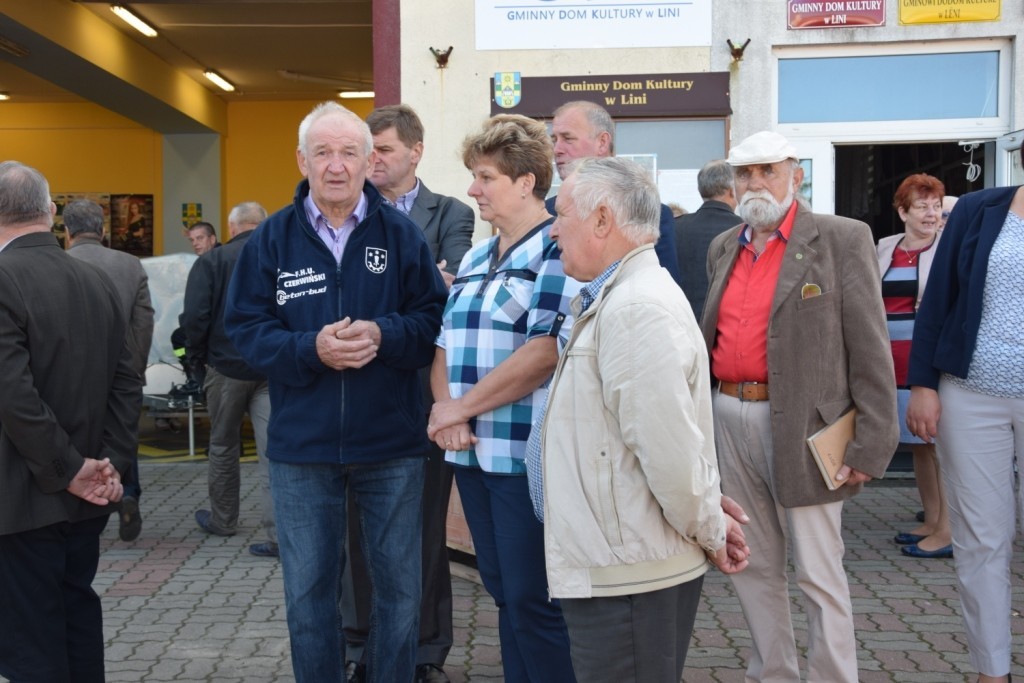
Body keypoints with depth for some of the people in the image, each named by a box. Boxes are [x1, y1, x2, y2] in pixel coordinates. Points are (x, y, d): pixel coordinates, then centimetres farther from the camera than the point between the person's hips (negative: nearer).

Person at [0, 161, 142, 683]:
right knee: (78, 618, 18)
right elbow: (127, 384, 5)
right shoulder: (98, 281, 5)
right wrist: (112, 463, 2)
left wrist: (70, 470, -14)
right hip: (85, 498, 7)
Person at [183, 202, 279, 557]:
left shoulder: (212, 261, -6)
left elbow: (194, 317, -12)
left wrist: (199, 354, 5)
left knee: (223, 447, 17)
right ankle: (280, 533, -5)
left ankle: (222, 519, 32)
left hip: (227, 366, -1)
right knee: (273, 450, 0)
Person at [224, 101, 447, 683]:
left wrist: (382, 334, -21)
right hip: (302, 443, 1)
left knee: (400, 585, 12)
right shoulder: (273, 239, 0)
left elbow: (435, 318, -3)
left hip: (392, 444, 0)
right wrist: (312, 348, -19)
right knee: (309, 591, 13)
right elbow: (246, 329, -2)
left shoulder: (401, 234, -1)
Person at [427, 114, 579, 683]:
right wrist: (445, 408, -4)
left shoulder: (558, 249, -9)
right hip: (473, 449, 8)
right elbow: (446, 342, 15)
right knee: (504, 593, 16)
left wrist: (462, 406, -13)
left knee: (533, 602, -1)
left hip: (528, 454, -8)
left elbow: (546, 350, -19)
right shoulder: (476, 258, 17)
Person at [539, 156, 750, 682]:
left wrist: (710, 531, -9)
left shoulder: (637, 309, -20)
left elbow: (671, 451, -24)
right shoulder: (612, 301, 13)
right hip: (616, 566, 10)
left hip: (627, 578, -10)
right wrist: (709, 524, 15)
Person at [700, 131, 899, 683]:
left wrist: (871, 445, -12)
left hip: (802, 428, -6)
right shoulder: (722, 248, 13)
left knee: (818, 572, 2)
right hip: (729, 420, 6)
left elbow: (870, 351, -8)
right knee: (753, 565, 15)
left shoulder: (842, 239, -5)